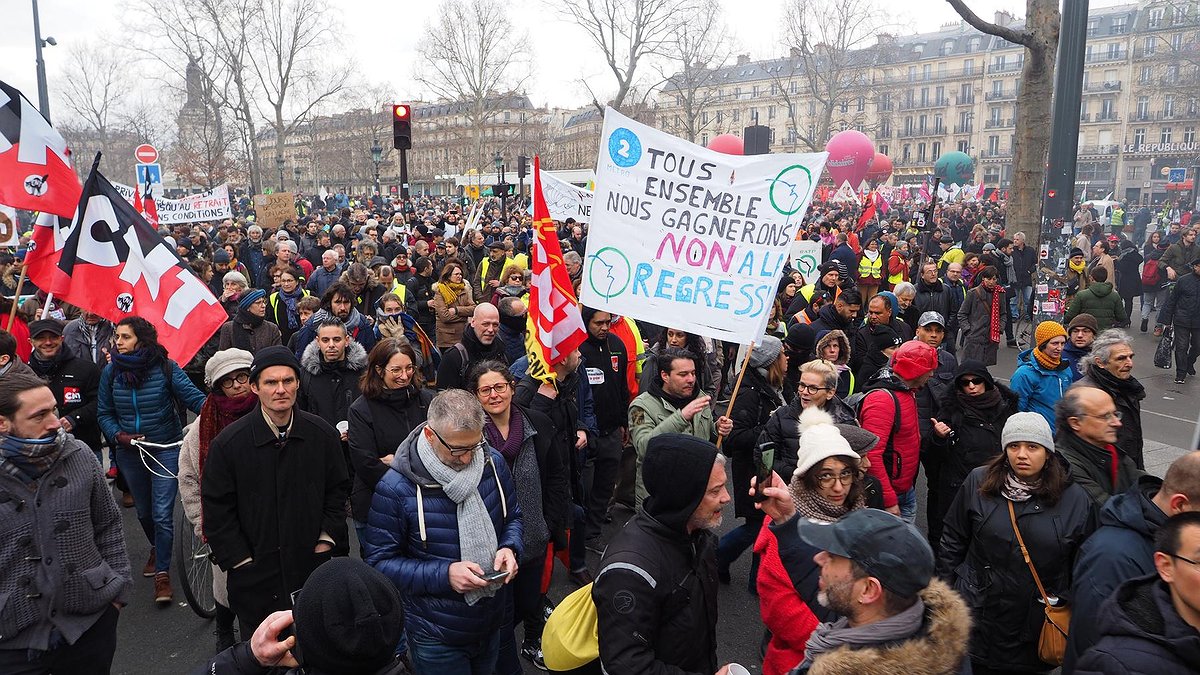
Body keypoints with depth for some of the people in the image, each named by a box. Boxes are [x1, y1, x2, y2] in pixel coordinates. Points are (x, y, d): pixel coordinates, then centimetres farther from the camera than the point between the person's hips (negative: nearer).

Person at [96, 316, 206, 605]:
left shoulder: (166, 368, -13)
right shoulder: (111, 372, -3)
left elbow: (193, 396, -21)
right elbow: (104, 413, 6)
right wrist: (117, 435, -12)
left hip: (166, 448, -4)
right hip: (130, 451, 4)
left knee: (162, 514, -8)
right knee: (143, 511, 21)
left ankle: (162, 573, 5)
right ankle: (157, 549, 49)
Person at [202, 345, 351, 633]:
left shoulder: (322, 434, -4)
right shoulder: (228, 443, -11)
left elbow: (338, 490, 7)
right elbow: (216, 512, -6)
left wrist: (327, 539, -1)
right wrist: (242, 562, -8)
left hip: (314, 565, 2)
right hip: (256, 574, -2)